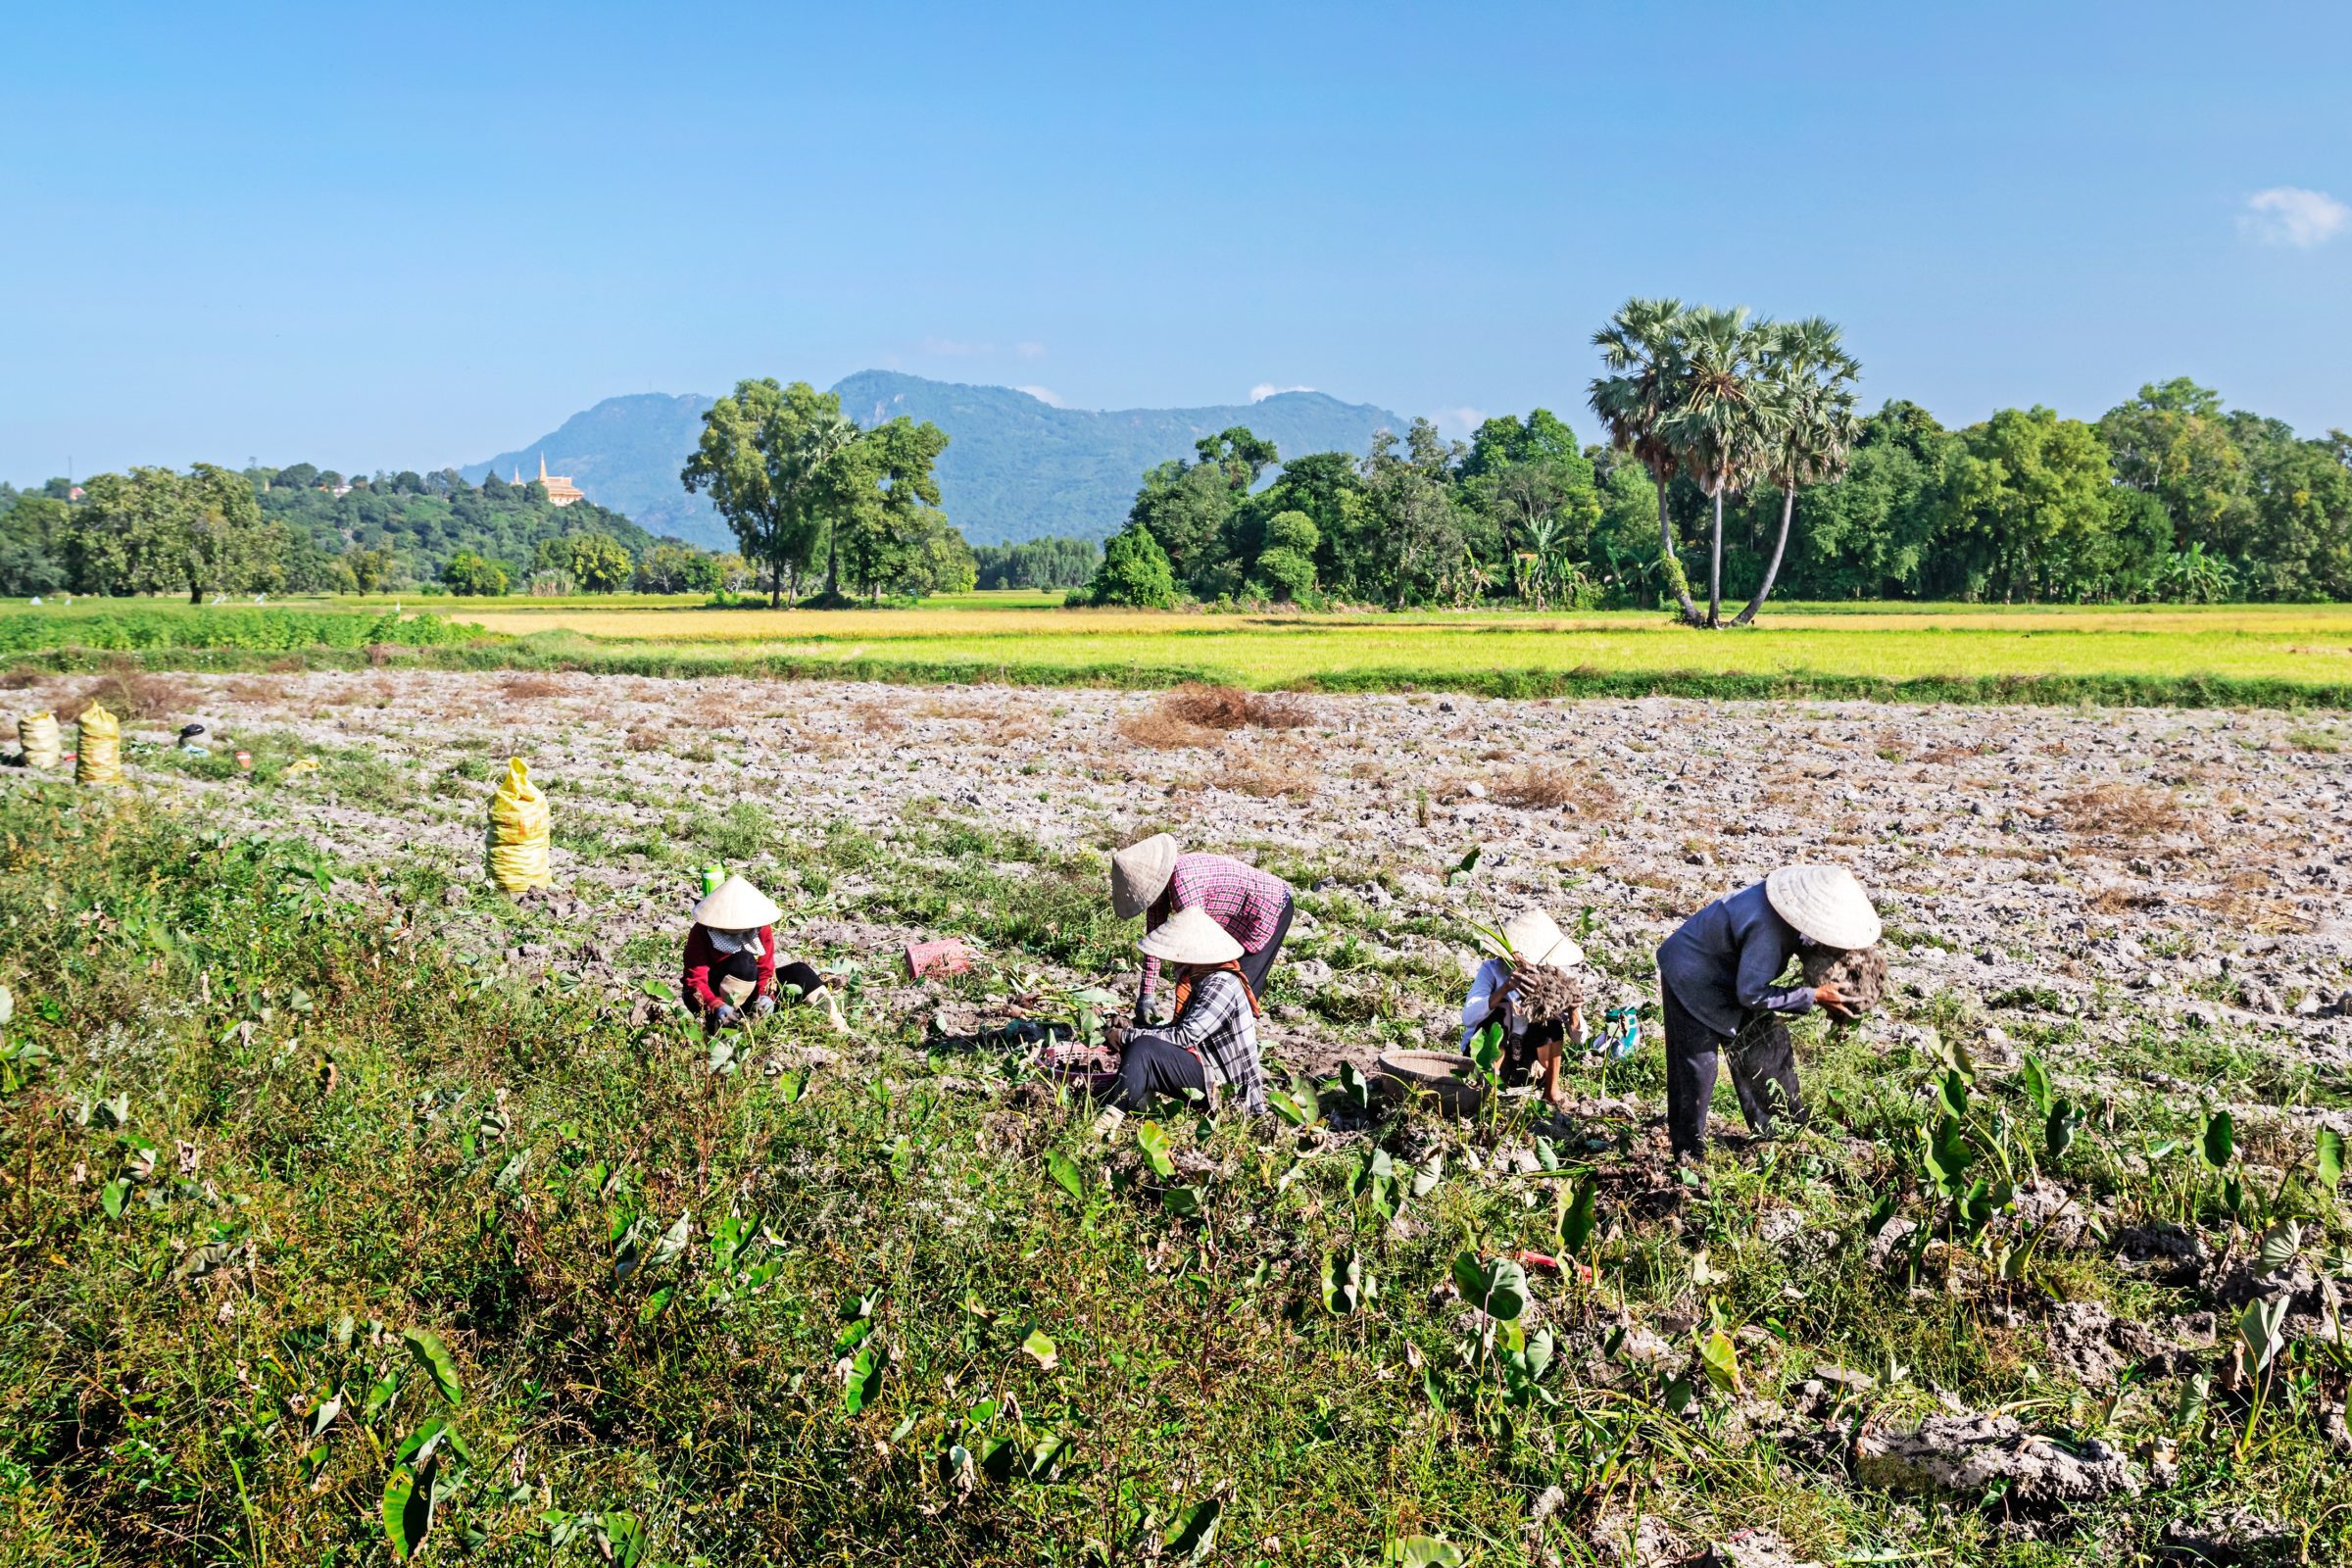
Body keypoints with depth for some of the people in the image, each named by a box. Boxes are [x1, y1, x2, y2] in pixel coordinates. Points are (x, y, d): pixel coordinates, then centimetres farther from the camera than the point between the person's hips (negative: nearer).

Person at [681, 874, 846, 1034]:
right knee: (744, 962, -32)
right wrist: (717, 1007, -43)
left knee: (798, 971, -14)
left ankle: (835, 1023, -20)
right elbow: (696, 981, -26)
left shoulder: (761, 929, -9)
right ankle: (720, 1023, -35)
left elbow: (766, 969, -9)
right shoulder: (701, 934, -20)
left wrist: (765, 996, -30)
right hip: (712, 996, -4)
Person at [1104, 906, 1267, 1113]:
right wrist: (1132, 1028, 2)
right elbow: (1180, 1029, 14)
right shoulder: (1198, 978, 9)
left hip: (1220, 1082, -10)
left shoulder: (1220, 985, -19)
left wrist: (1127, 1036, -17)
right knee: (1138, 1038, 8)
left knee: (1142, 1049, -23)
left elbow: (1184, 1036, -23)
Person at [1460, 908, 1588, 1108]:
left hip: (1520, 1058, 4)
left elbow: (1579, 1036, -8)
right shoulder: (1492, 969, -19)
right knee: (1502, 1008, -28)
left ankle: (1551, 1091, -5)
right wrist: (1505, 989, -46)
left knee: (1553, 1023, -19)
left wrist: (1573, 1009, -30)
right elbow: (1468, 1018, -35)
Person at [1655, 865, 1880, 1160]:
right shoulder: (1767, 928, -40)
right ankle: (1687, 1151, 8)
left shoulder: (1798, 902, -15)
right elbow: (1751, 994, -33)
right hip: (1693, 977, -9)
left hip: (1733, 972, 9)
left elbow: (1803, 940, 8)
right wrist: (1814, 996, -29)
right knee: (1697, 1061, -7)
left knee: (1765, 1044, 12)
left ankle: (1783, 1130, 26)